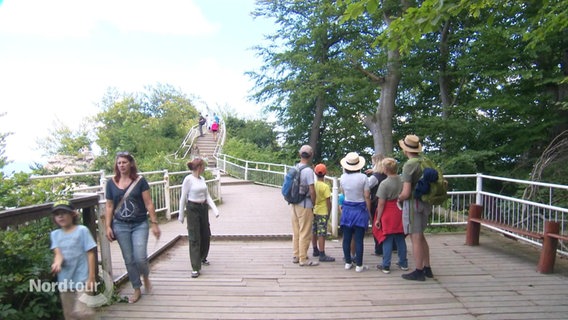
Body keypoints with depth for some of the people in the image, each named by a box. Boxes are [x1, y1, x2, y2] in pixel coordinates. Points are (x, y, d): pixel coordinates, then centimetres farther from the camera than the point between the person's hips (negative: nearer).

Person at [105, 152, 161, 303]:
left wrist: (154, 223, -7)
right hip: (120, 226, 2)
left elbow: (148, 203, -5)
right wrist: (108, 227, 1)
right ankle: (137, 289, 25)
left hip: (140, 225, -2)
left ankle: (146, 276, 25)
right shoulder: (111, 183, 1)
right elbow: (109, 206, 6)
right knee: (129, 260, 8)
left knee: (140, 258, -9)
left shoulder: (140, 181, -5)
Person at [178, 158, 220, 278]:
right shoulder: (188, 179, -12)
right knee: (194, 238, -4)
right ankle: (196, 268, 0)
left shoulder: (202, 179, 7)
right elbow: (183, 198, -8)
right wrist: (181, 215, -5)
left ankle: (202, 258, 39)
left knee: (206, 235, 15)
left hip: (204, 208, 7)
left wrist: (215, 209, 1)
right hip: (193, 209, -7)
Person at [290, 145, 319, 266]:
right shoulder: (308, 170, -17)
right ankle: (303, 259, 9)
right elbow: (312, 191, -18)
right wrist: (313, 204, -2)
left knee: (296, 231, 16)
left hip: (294, 203, 7)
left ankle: (296, 255, 26)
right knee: (305, 233, 2)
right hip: (305, 204, -7)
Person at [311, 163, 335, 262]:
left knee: (314, 232, 15)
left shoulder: (313, 185, 2)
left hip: (314, 211, 7)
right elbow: (328, 201, -15)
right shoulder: (325, 186, -16)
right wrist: (329, 212, -4)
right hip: (322, 213, -7)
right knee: (321, 234, -4)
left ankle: (315, 250, 30)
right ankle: (322, 255, -3)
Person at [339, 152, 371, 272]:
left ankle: (348, 262, 18)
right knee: (358, 239, 1)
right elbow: (367, 197, -9)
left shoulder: (343, 177, -2)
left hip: (347, 209, 3)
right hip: (360, 210, -3)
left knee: (346, 238, 10)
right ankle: (359, 265, 6)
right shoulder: (363, 177, -12)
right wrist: (369, 212, 1)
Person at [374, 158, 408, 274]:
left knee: (387, 240, 3)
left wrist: (378, 219, -7)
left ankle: (385, 266, 9)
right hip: (400, 213, 5)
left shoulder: (384, 183, -17)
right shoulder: (402, 180, -3)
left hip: (388, 214, -5)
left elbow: (381, 204, -14)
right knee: (400, 239, 15)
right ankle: (403, 263, 24)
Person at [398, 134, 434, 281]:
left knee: (416, 238, 0)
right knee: (421, 237, 19)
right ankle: (427, 268, 27)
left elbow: (406, 193, -22)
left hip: (413, 203, -8)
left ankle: (418, 272, 9)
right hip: (425, 203, 8)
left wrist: (399, 198, -2)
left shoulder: (409, 165, -18)